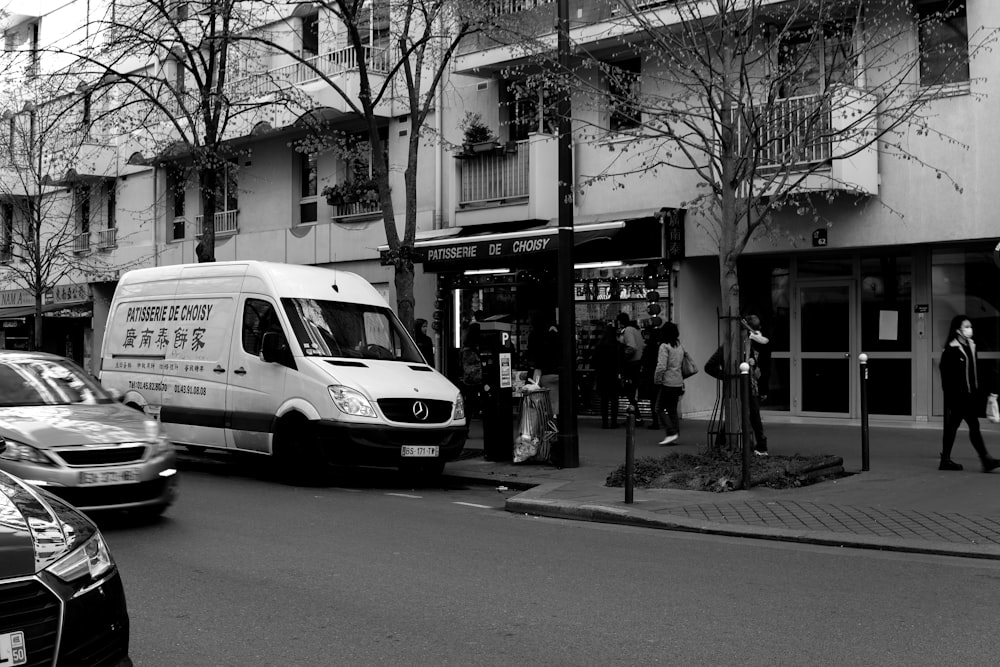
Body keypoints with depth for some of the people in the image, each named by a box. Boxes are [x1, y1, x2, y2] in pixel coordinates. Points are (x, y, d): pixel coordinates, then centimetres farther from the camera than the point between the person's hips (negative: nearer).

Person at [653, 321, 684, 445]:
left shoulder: (664, 346, -12)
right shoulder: (680, 347, 11)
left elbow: (661, 366, -19)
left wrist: (657, 380, -6)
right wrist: (682, 382, 16)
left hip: (667, 382, -8)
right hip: (678, 382, 8)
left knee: (660, 408, 0)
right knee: (673, 409, 14)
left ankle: (671, 433, -10)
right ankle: (676, 435, 13)